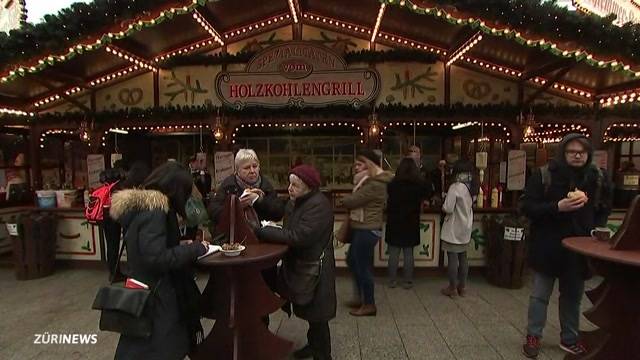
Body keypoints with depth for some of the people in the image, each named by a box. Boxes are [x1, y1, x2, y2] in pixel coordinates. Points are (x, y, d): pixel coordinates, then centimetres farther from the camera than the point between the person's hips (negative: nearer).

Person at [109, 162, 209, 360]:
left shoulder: (139, 205, 8)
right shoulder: (154, 211, -22)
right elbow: (157, 258, -28)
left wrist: (184, 247, 7)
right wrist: (196, 248, -18)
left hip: (143, 289, 10)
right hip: (154, 295, -10)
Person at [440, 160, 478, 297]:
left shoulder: (455, 187, -19)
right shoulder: (473, 187, 2)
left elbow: (448, 209, -20)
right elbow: (470, 205, 11)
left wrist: (443, 206, 0)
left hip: (453, 230, -7)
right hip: (466, 229, 7)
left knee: (452, 258, 2)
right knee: (463, 257, 15)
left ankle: (452, 288, 11)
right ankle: (462, 287, 24)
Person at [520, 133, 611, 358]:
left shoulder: (598, 178, 4)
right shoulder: (544, 175, -9)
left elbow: (604, 209, 17)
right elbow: (527, 207, -11)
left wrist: (596, 229, 0)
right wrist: (557, 207, -23)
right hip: (548, 246, -3)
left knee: (573, 295, 16)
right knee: (540, 295, 7)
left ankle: (569, 339, 33)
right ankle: (533, 337, 22)